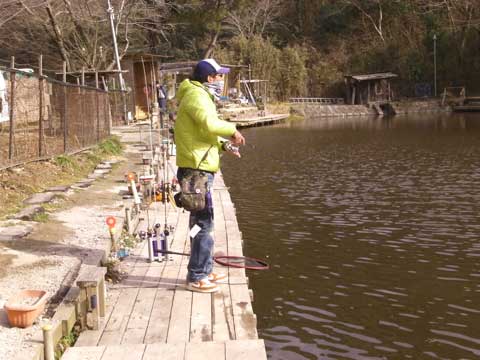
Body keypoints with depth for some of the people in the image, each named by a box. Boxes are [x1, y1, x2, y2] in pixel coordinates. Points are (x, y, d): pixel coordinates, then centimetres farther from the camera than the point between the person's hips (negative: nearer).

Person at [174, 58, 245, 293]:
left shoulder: (199, 96, 21)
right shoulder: (196, 96, -13)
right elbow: (209, 124, -31)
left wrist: (224, 144, 9)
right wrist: (232, 130, -15)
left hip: (199, 169, 11)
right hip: (196, 170, -11)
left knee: (201, 221, 17)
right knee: (203, 223, -7)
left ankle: (204, 271, 28)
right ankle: (196, 278, 0)